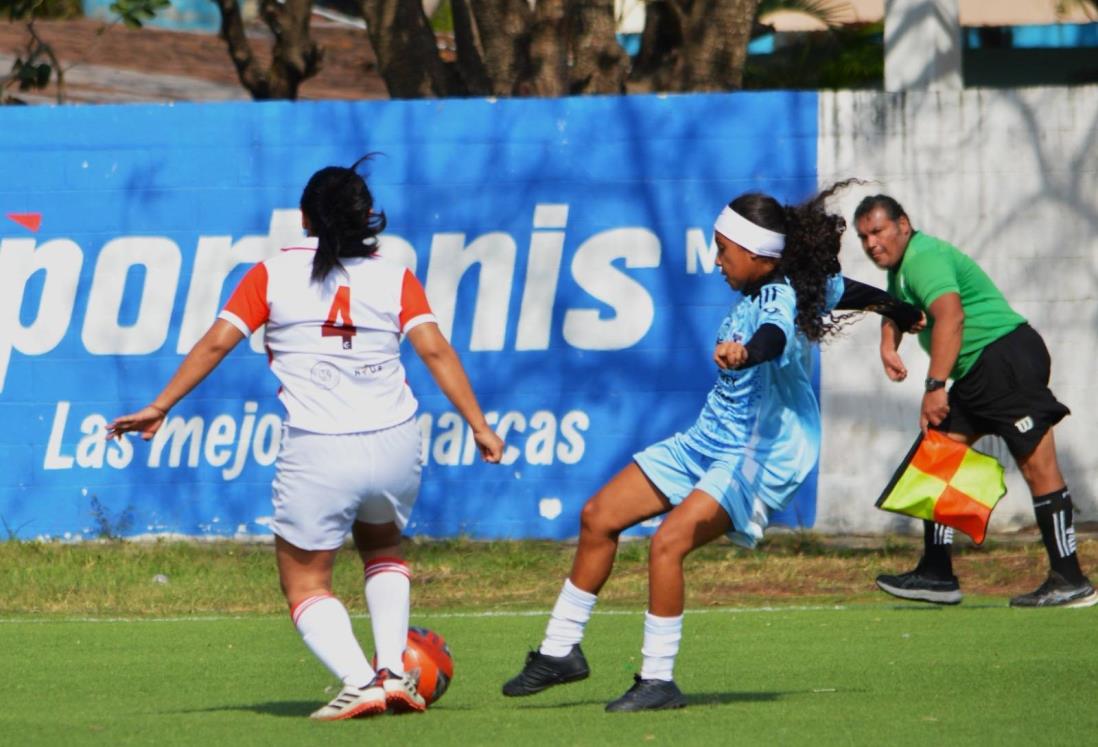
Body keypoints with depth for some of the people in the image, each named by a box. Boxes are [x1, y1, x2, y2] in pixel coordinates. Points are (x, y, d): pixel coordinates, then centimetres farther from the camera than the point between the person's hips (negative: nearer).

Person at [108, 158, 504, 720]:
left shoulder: (275, 274, 4)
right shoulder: (393, 277, 7)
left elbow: (216, 342, 0)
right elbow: (435, 350, -3)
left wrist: (160, 407, 6)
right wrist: (478, 425, -3)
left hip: (318, 452, -3)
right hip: (395, 443, 3)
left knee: (305, 581, 12)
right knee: (381, 546, 31)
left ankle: (359, 682, -10)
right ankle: (394, 671, 15)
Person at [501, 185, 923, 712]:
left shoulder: (780, 302, -22)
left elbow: (774, 336, -47)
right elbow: (845, 289, 23)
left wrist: (746, 353, -71)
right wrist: (899, 311, 41)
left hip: (761, 458, -10)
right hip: (708, 440, 10)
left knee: (668, 543, -27)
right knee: (598, 517, 6)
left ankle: (659, 680, -16)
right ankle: (561, 651, 16)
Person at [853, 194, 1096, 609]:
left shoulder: (924, 258, -15)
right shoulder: (900, 264, 18)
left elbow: (950, 316, -30)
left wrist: (935, 387, -33)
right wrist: (888, 345, 21)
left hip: (1008, 357, -11)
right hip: (976, 373, 11)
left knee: (1038, 467, -10)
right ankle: (937, 575, 7)